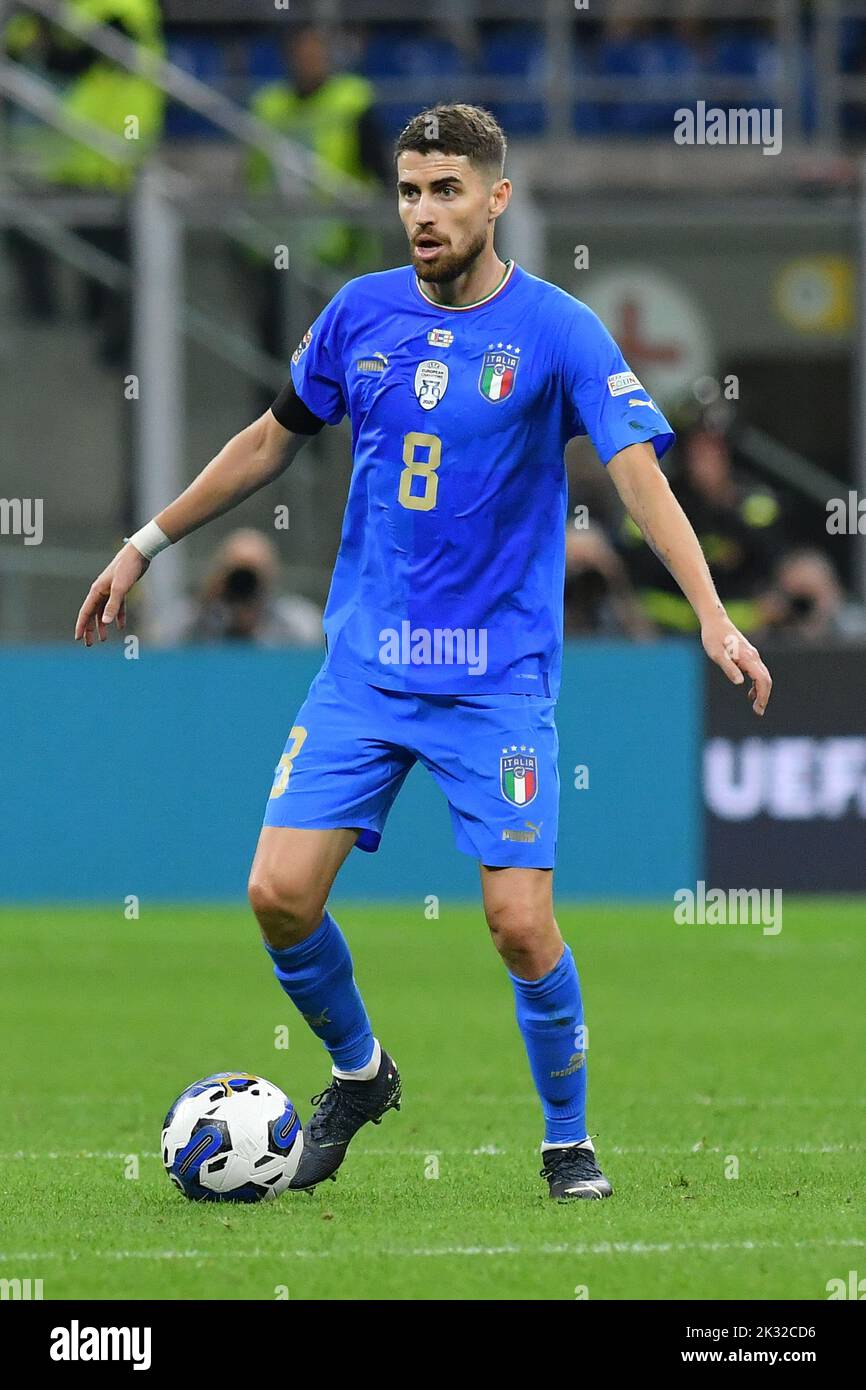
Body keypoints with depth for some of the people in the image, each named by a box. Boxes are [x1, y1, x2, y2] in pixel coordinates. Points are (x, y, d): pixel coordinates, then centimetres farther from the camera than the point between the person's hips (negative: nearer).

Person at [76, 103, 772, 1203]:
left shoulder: (559, 330, -8)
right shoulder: (361, 313, 4)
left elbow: (640, 476, -15)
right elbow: (272, 440, 18)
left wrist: (713, 618, -28)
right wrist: (148, 544, 20)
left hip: (499, 678, -3)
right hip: (364, 668, 3)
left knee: (521, 923, -11)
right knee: (281, 895, -7)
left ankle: (569, 1141, 12)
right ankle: (358, 1073, 21)